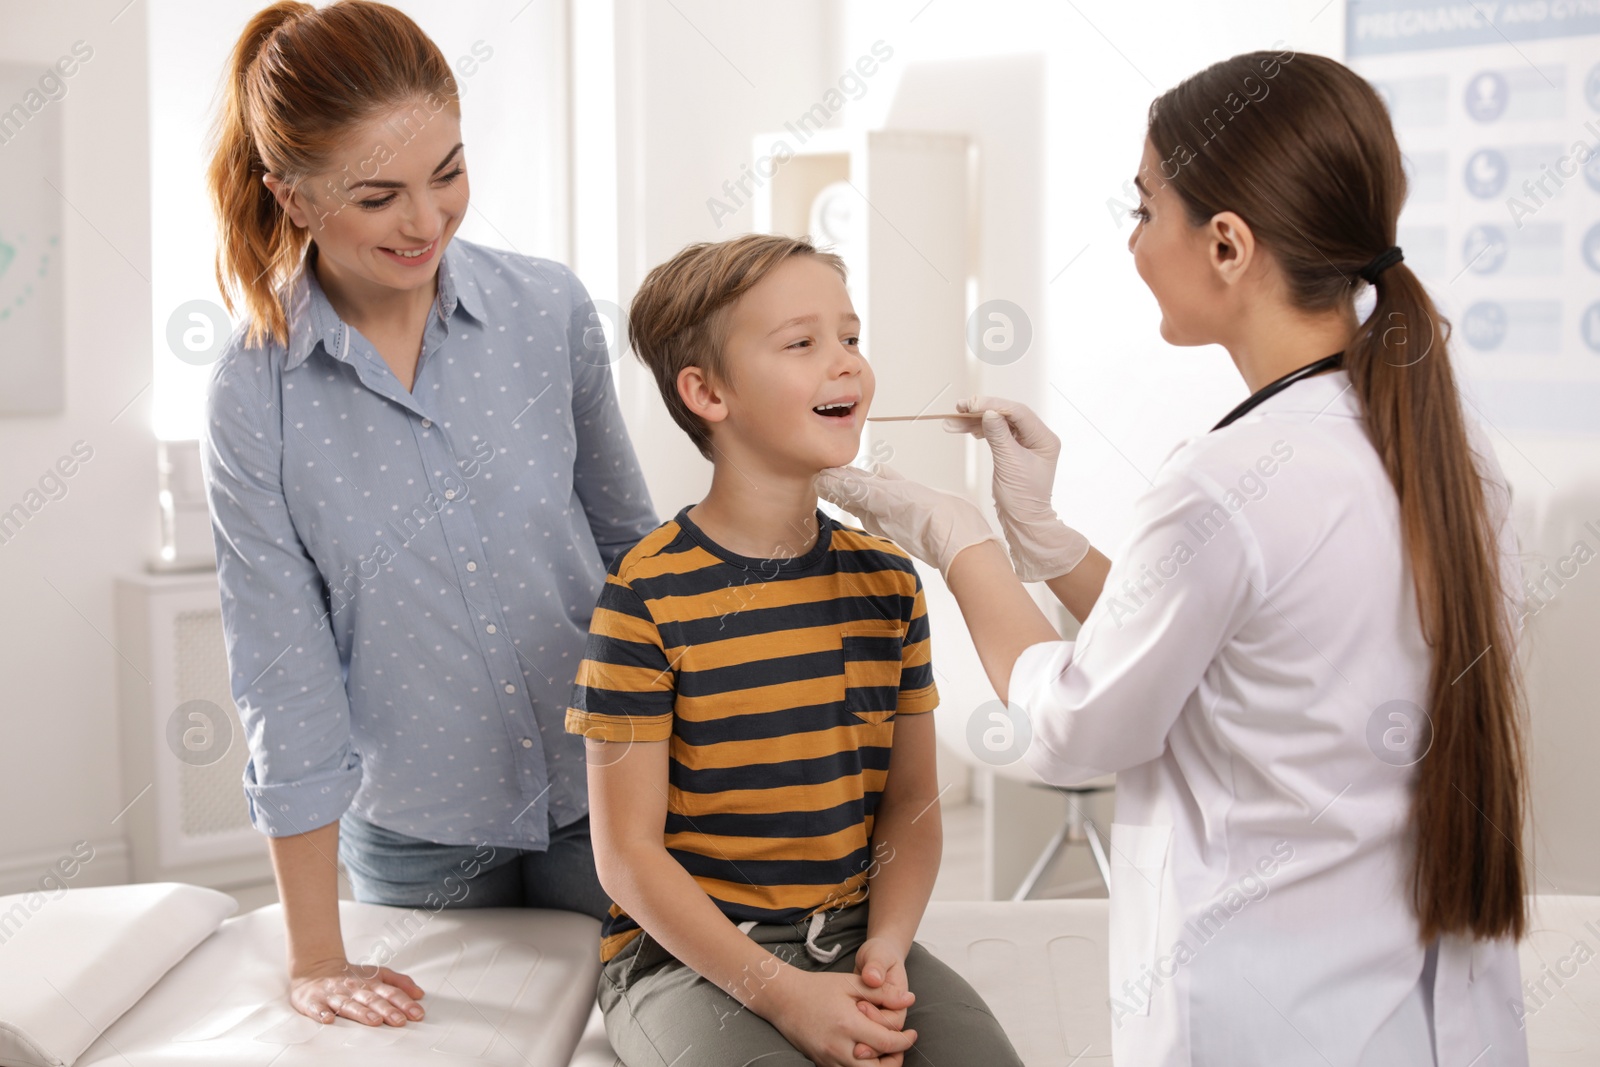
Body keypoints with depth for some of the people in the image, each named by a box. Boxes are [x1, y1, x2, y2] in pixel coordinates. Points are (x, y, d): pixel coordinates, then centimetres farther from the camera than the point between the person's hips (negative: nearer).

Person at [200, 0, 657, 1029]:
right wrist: (316, 961, -8)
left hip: (600, 795, 1)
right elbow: (285, 675, -11)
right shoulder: (252, 395, -15)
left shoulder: (550, 308, -10)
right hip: (414, 834, -1)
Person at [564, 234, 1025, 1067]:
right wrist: (782, 993, -17)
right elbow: (628, 851, -10)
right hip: (688, 955, -4)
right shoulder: (648, 595, -11)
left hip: (853, 935, 5)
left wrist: (887, 950, -9)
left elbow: (911, 803, 8)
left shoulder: (887, 581, 5)